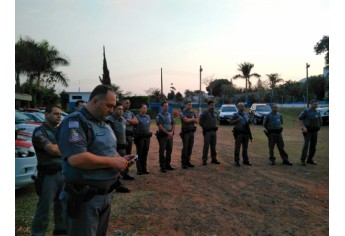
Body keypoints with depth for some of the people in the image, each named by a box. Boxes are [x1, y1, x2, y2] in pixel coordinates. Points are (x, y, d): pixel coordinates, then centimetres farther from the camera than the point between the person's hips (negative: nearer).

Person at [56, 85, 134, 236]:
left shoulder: (103, 124, 12)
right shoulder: (75, 122, -18)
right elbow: (76, 158, -31)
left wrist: (120, 159, 0)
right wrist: (113, 162, -22)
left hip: (105, 194, 9)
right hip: (84, 197, -9)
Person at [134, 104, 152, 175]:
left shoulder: (148, 117, 11)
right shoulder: (137, 117, -8)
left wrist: (149, 133, 11)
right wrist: (136, 135, -8)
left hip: (147, 137, 6)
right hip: (139, 137, -5)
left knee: (145, 153, 10)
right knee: (139, 154, 0)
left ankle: (144, 169, 20)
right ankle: (139, 170, 8)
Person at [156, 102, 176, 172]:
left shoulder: (170, 115, 13)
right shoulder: (159, 116, -5)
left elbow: (173, 124, 12)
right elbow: (160, 126, -12)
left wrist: (172, 132, -5)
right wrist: (167, 133, -15)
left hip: (170, 135, 6)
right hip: (162, 135, -5)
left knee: (169, 150, 10)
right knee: (162, 151, -1)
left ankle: (168, 165, 22)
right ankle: (162, 167, 6)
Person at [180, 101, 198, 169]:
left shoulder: (193, 112, 12)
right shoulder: (182, 113, -5)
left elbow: (197, 121, 3)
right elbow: (186, 120, -21)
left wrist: (189, 119, -12)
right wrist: (193, 119, -5)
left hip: (192, 132, 6)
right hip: (185, 132, -6)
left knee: (190, 147, 8)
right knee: (185, 148, -5)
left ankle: (188, 161, 18)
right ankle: (183, 163, 2)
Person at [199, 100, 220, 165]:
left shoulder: (215, 112, 10)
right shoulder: (205, 113, -10)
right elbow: (200, 121, -7)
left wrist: (215, 126, 12)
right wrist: (204, 127, -4)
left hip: (214, 131, 6)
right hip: (207, 131, -6)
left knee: (213, 146, 13)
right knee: (206, 146, -4)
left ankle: (213, 159, 23)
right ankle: (204, 160, 3)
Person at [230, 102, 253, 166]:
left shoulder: (246, 114, 16)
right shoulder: (236, 115, -1)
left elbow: (248, 124, 18)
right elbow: (231, 122, -10)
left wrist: (250, 135, 15)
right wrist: (236, 120, -27)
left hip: (246, 132, 5)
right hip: (239, 133, -5)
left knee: (245, 147, 11)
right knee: (237, 148, -3)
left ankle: (245, 160, 21)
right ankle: (237, 161, 4)